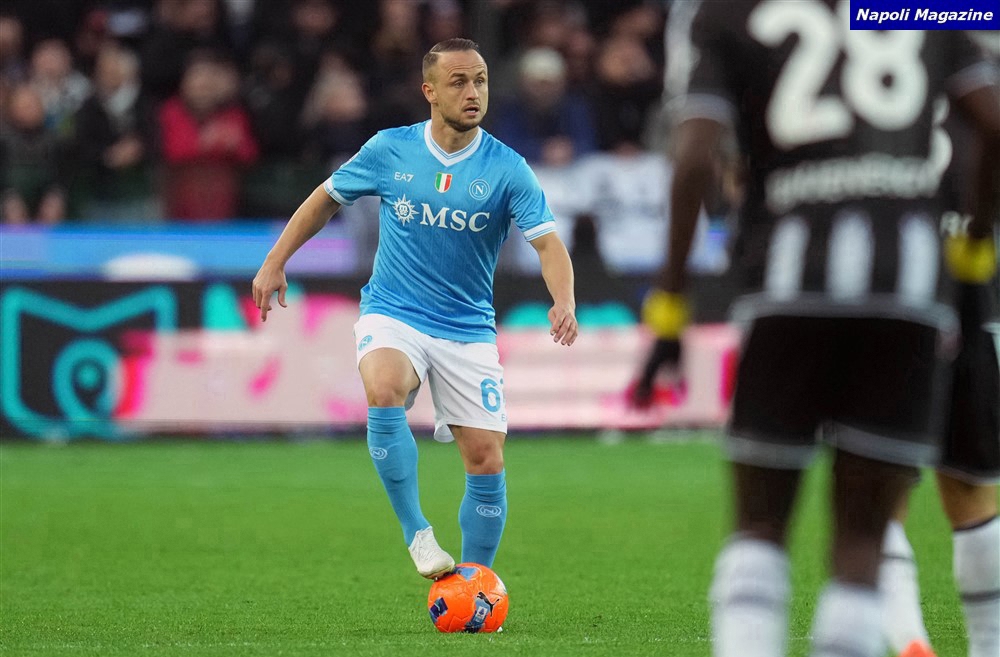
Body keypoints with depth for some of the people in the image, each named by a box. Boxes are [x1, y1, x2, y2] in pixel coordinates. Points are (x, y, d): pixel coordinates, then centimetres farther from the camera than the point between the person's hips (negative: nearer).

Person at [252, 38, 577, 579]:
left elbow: (547, 242, -15)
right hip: (392, 314, -1)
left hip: (468, 327, 1)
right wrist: (275, 263, 9)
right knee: (384, 392, -34)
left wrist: (564, 302, -34)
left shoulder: (507, 169, -7)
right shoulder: (391, 150, -2)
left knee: (487, 463, -5)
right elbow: (326, 198, 13)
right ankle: (417, 534, -25)